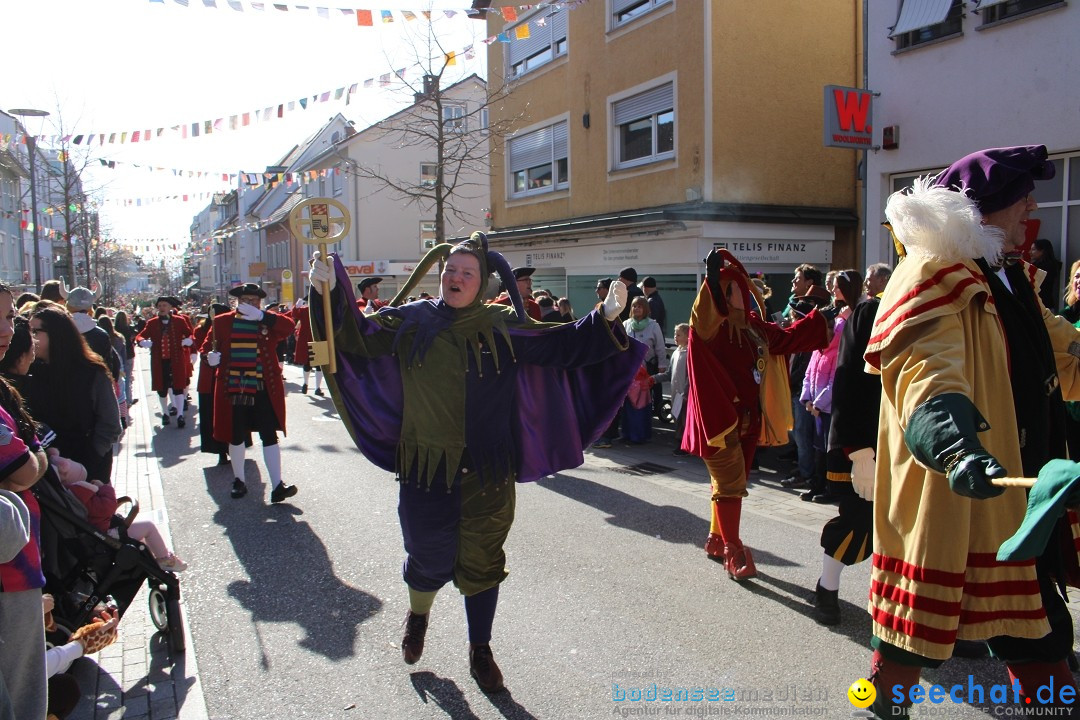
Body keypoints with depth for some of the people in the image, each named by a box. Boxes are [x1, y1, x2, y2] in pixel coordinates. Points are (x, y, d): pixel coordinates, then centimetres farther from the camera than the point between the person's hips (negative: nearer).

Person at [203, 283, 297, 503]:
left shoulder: (269, 321, 2)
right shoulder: (223, 322, 5)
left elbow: (289, 327, -18)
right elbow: (207, 346, 11)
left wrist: (261, 316, -26)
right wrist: (210, 357, -12)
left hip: (264, 390, -1)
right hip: (232, 390, 1)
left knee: (269, 436, -3)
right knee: (236, 437, 11)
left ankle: (277, 486, -4)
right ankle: (239, 481, 28)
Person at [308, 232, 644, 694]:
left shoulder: (502, 326, -2)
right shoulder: (412, 320, -1)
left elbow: (559, 345, -5)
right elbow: (357, 337, -3)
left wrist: (604, 319, -17)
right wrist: (331, 296, -17)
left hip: (486, 470, 0)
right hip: (425, 466, 0)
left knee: (482, 561, 10)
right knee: (430, 559, 12)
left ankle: (480, 651, 31)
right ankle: (418, 615, 47)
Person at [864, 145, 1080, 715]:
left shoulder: (1012, 279, 14)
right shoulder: (932, 275, -17)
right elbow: (922, 369, -34)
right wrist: (956, 446, -49)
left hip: (1016, 483, 9)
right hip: (945, 490, -9)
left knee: (1033, 605, 20)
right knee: (924, 605, 3)